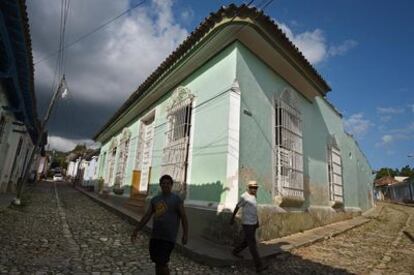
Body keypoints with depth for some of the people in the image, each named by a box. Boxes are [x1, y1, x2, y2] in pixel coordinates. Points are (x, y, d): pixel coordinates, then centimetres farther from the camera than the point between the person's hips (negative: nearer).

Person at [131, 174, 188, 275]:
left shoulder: (177, 199, -5)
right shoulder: (155, 199, 8)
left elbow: (183, 217, -6)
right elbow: (146, 216, 11)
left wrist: (185, 234, -12)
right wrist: (136, 230, 10)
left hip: (169, 238, -5)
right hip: (155, 236, 5)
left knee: (162, 263, -6)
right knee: (157, 262, 13)